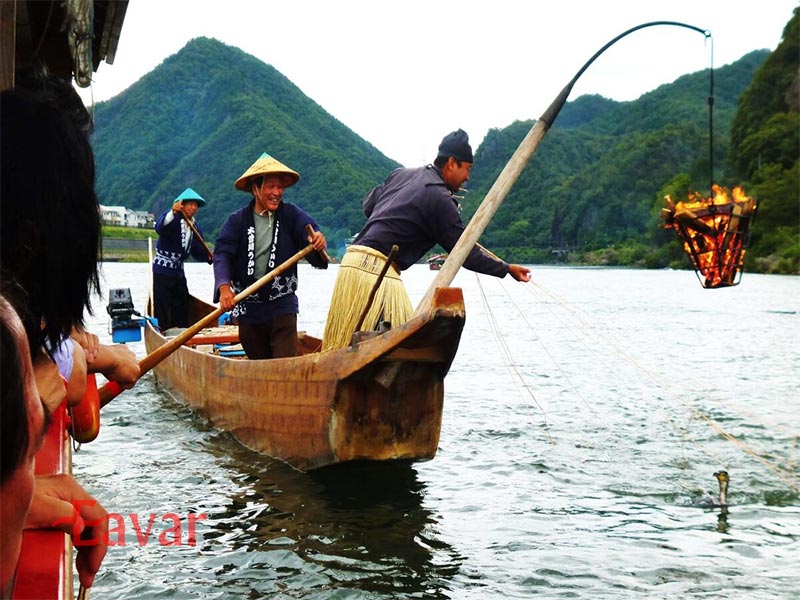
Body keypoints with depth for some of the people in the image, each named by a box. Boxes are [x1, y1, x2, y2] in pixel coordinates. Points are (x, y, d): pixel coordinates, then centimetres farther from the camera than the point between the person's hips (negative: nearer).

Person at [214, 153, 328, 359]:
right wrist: (224, 286, -28)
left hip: (283, 305, -1)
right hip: (248, 307, 1)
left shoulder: (291, 214, -1)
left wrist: (318, 238, -42)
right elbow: (222, 254, -11)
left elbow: (308, 229, -16)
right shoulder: (237, 221, -2)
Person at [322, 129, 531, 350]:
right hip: (376, 268, -9)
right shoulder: (439, 198, -8)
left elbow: (368, 205, 23)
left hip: (353, 258, 9)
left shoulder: (400, 174, 16)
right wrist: (507, 269, 3)